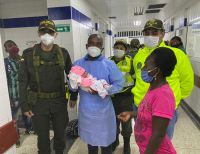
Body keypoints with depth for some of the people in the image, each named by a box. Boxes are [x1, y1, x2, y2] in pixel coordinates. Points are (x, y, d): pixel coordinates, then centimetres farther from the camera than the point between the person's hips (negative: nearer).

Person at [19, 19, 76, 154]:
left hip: (59, 101, 2)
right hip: (38, 103, -1)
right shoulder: (29, 54, -5)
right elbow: (23, 81, -2)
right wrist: (24, 105, -4)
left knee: (61, 134, 17)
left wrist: (73, 96, 5)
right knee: (43, 136, 13)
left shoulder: (63, 53, -1)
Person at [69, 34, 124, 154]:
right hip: (86, 110, 3)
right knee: (90, 140, 23)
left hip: (103, 110, -2)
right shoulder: (78, 64, 1)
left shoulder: (109, 64, -7)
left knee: (105, 141, 15)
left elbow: (119, 83, -9)